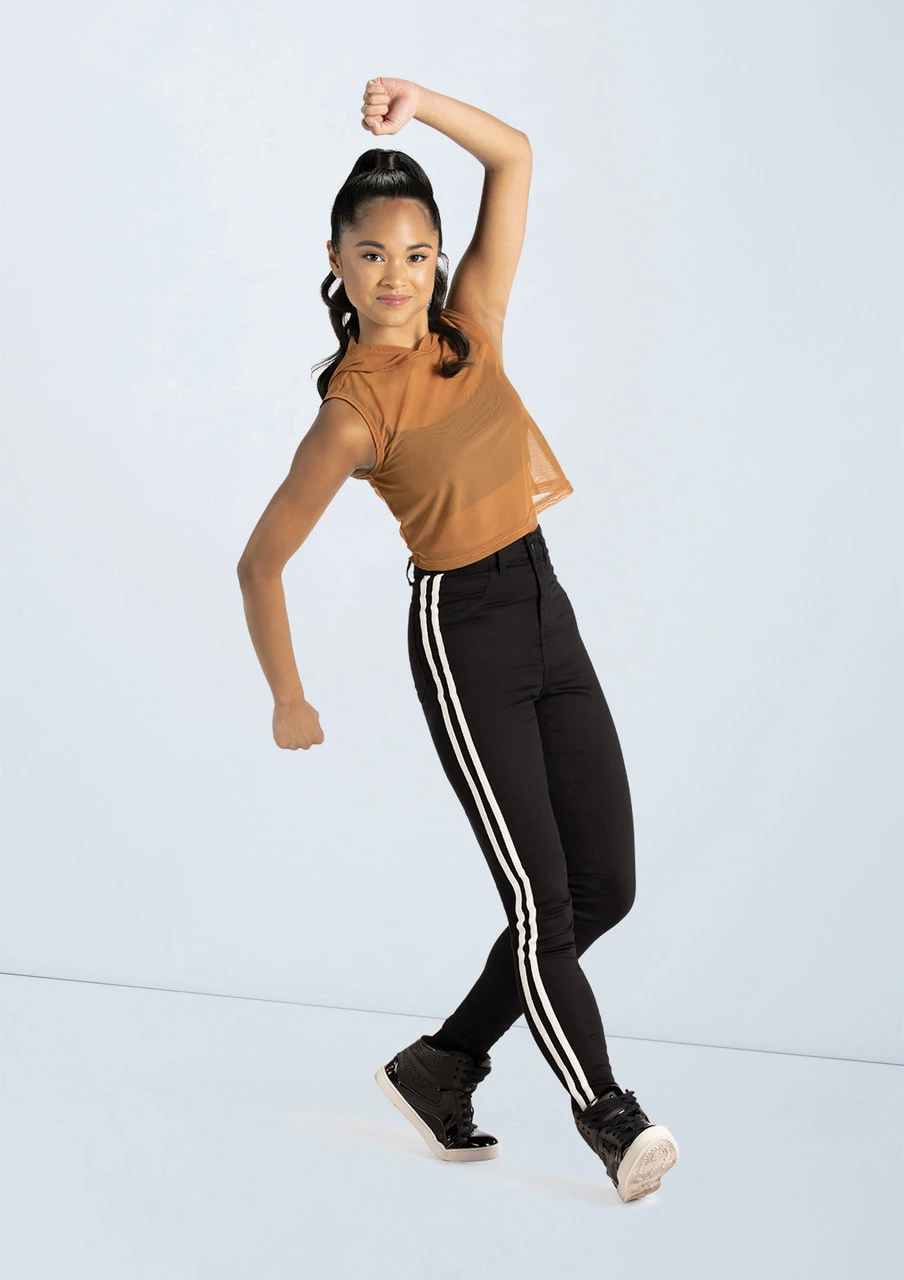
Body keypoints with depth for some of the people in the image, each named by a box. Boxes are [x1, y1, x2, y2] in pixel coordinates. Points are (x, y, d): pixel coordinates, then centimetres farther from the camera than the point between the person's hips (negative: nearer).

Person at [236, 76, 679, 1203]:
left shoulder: (468, 328, 2)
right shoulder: (352, 412, -13)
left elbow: (514, 157, 5)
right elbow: (259, 563, -7)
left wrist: (418, 103, -10)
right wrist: (289, 705, 1)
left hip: (548, 611, 7)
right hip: (463, 634, -7)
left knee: (606, 886, 7)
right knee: (542, 900, -7)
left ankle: (442, 1065, 20)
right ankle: (608, 1118, 6)